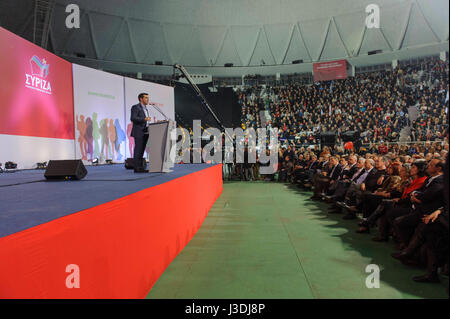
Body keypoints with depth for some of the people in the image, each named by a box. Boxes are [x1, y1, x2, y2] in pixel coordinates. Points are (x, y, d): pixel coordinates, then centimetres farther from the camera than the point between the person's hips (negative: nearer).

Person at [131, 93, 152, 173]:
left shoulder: (145, 109, 22)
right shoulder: (135, 107, -5)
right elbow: (133, 118, -18)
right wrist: (145, 119, -26)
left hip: (145, 132, 8)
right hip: (138, 132, -8)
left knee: (142, 151, 6)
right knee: (138, 150, -9)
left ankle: (141, 167, 7)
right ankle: (136, 168, -7)